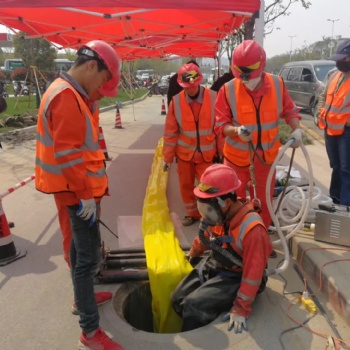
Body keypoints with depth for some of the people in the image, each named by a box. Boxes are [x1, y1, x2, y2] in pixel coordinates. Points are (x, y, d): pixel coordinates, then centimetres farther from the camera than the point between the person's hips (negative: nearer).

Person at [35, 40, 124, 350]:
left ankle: (82, 297, 42)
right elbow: (68, 154, -25)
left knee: (82, 247, 23)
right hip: (80, 191, -11)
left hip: (82, 188, 11)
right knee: (89, 257, -4)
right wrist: (85, 194, -22)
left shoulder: (73, 94, 13)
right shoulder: (67, 98, -21)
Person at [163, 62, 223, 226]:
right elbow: (170, 131, -4)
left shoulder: (213, 98, -12)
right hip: (184, 153, 2)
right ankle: (192, 213, 35)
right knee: (186, 185, 14)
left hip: (207, 153, -2)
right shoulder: (176, 101, -9)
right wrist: (167, 157, -1)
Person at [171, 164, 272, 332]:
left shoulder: (252, 229, -32)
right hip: (213, 265, 7)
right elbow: (206, 235, 13)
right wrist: (193, 253, 31)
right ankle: (196, 329, 25)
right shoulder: (219, 214, -10)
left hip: (235, 278, -7)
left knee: (194, 305, -23)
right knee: (178, 298, 1)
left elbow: (253, 273, -27)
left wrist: (241, 309, -23)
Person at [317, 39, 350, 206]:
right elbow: (324, 96, 24)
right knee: (336, 166, 18)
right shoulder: (335, 76, 12)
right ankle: (335, 198, 31)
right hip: (330, 129, 7)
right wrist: (320, 112, 9)